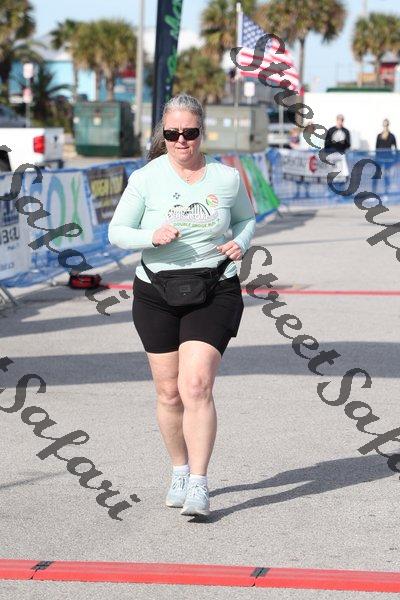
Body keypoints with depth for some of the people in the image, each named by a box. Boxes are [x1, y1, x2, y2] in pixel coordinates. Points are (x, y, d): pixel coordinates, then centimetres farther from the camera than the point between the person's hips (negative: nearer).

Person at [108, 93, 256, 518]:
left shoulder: (227, 177, 0)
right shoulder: (145, 179, -5)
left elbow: (246, 217, 17)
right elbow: (116, 231, -1)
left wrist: (240, 243, -4)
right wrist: (152, 237, -20)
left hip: (214, 292, -1)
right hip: (156, 294, 1)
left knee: (196, 387, -15)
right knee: (169, 392, 8)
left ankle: (199, 486, -13)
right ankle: (179, 472, 30)